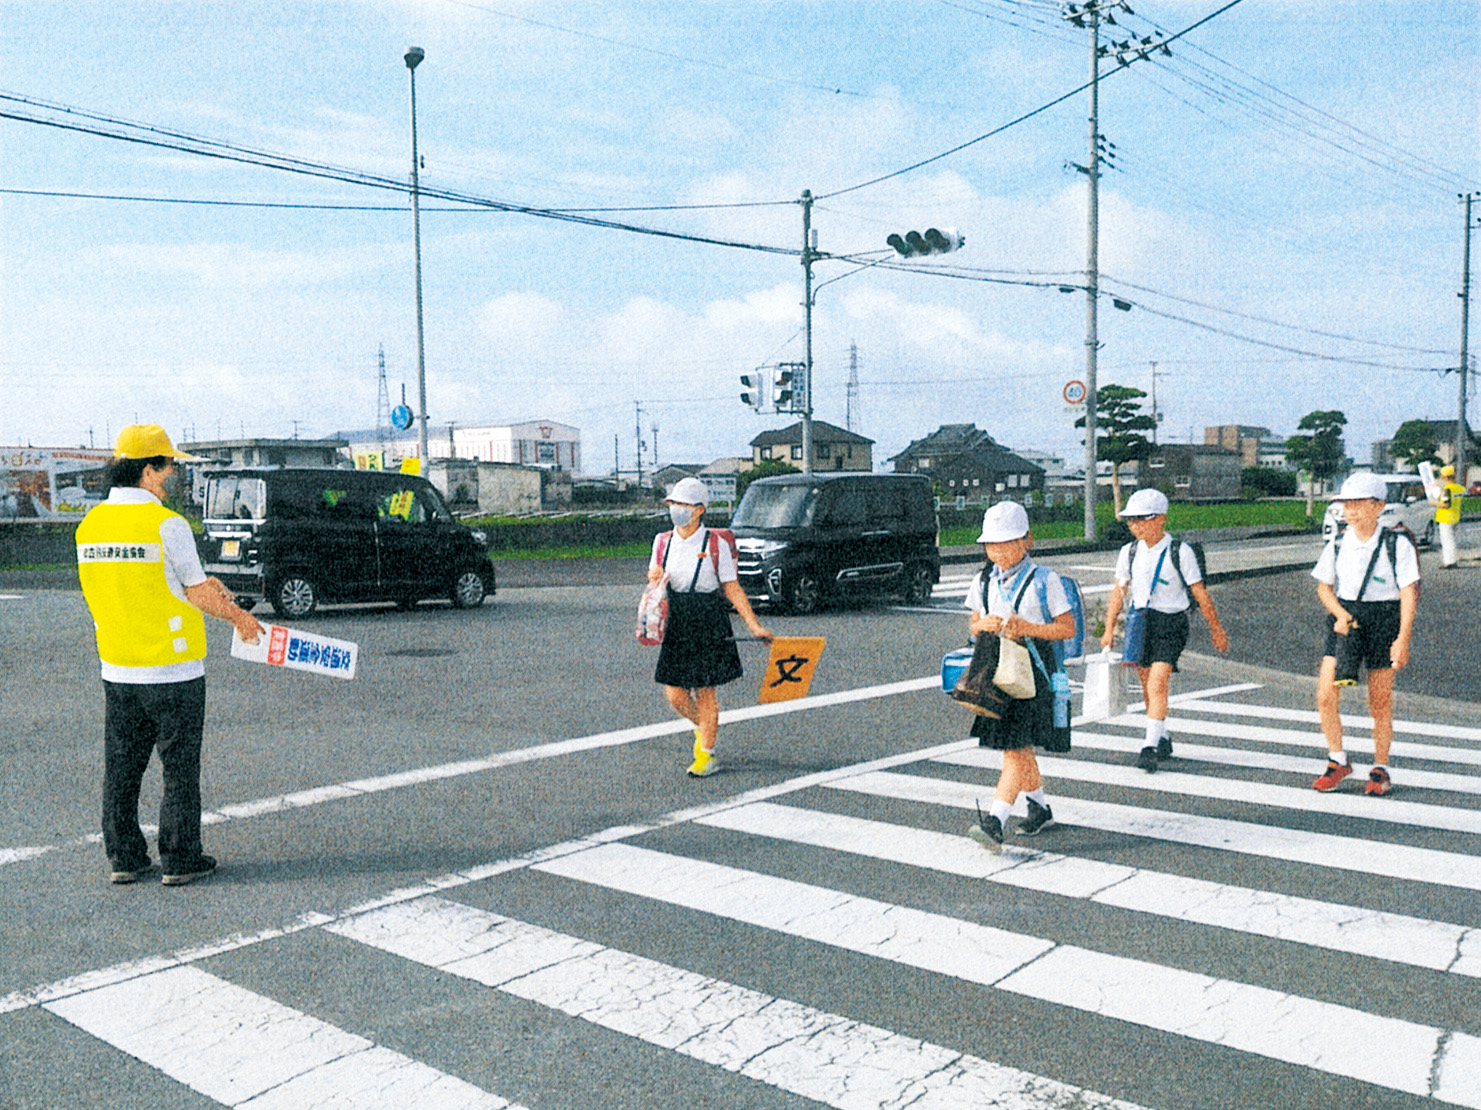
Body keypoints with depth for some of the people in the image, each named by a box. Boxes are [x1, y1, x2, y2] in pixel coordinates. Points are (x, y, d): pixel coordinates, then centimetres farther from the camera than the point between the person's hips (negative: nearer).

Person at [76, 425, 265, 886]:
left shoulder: (90, 525, 4)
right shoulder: (167, 524, -16)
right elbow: (199, 594, -10)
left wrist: (197, 588, 17)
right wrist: (239, 617, 8)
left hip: (116, 670, 6)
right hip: (172, 672, -6)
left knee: (121, 767, 14)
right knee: (179, 767, 5)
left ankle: (124, 857, 22)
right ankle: (180, 860, 12)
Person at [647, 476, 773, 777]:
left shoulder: (716, 543, -7)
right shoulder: (663, 542, 6)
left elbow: (732, 588, -4)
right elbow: (654, 577, 17)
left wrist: (754, 625, -8)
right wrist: (654, 576, -8)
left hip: (708, 623, -4)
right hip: (676, 624, 4)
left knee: (705, 691, 1)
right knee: (674, 694, 3)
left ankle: (707, 754, 15)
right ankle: (702, 728, 34)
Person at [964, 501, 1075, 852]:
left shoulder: (1044, 581, -6)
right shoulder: (983, 582, 9)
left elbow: (1067, 628, -5)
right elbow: (973, 626, 16)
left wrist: (1027, 628, -18)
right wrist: (983, 624, -8)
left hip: (1032, 669, -6)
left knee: (1016, 746, -12)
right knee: (1018, 747, 15)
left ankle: (995, 822, -18)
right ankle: (1040, 807, 35)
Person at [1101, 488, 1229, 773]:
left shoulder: (1180, 552, -8)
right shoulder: (1130, 552, 5)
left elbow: (1200, 594, -2)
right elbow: (1119, 591, 14)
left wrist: (1216, 630, 5)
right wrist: (1109, 628, 9)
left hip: (1171, 623, -5)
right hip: (1140, 621, 5)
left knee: (1157, 686, -16)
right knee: (1149, 688, 12)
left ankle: (1150, 747, -12)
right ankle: (1163, 740, 30)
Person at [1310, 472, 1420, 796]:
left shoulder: (1397, 544, -7)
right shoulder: (1337, 545, 3)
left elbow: (1409, 592, -7)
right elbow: (1324, 586, 12)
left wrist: (1403, 639, -14)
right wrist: (1339, 612, -8)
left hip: (1384, 621, -3)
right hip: (1345, 621, 3)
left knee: (1380, 704, 5)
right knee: (1325, 695, -7)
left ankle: (1380, 770, 22)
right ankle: (1337, 761, 11)